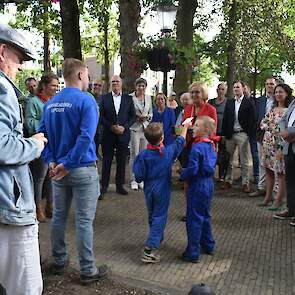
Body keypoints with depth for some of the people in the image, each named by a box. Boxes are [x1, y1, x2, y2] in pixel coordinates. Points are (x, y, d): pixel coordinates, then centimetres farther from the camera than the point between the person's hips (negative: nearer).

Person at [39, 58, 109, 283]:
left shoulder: (50, 103, 8)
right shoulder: (86, 101, -13)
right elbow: (85, 137, -23)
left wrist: (51, 161, 1)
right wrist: (67, 165, -18)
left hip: (58, 169, 7)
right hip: (82, 169, -6)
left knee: (59, 216, 17)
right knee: (84, 221, 2)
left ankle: (59, 261, 33)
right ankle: (88, 270, 14)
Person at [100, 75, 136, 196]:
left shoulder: (128, 98, 6)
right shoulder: (105, 98, 4)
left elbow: (133, 116, 5)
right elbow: (101, 116, 1)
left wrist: (124, 127, -9)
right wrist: (111, 126, -12)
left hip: (123, 135, 1)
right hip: (108, 135, -1)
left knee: (121, 161, 7)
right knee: (106, 161, 5)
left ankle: (120, 185, 19)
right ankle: (104, 186, 15)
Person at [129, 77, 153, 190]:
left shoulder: (148, 98, 11)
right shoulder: (130, 97, -5)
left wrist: (147, 116, -3)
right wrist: (136, 116, -16)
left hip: (145, 128, 5)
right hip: (134, 128, -5)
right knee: (134, 154, -3)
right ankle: (133, 180, 7)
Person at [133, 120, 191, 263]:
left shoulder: (143, 155, -14)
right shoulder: (168, 152, -14)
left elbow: (139, 176, -13)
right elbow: (180, 142, 5)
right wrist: (185, 127, 19)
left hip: (149, 190, 3)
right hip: (163, 190, -2)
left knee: (152, 216, 21)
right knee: (159, 217, 1)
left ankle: (157, 238, 42)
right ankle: (149, 249, -7)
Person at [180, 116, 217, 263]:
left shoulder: (197, 147, -21)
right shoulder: (211, 145, 6)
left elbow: (192, 169, -23)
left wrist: (182, 174, -4)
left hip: (197, 186, -9)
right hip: (209, 184, 9)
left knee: (194, 218, 0)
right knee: (205, 215, 22)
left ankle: (193, 252, 8)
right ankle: (208, 245, 35)